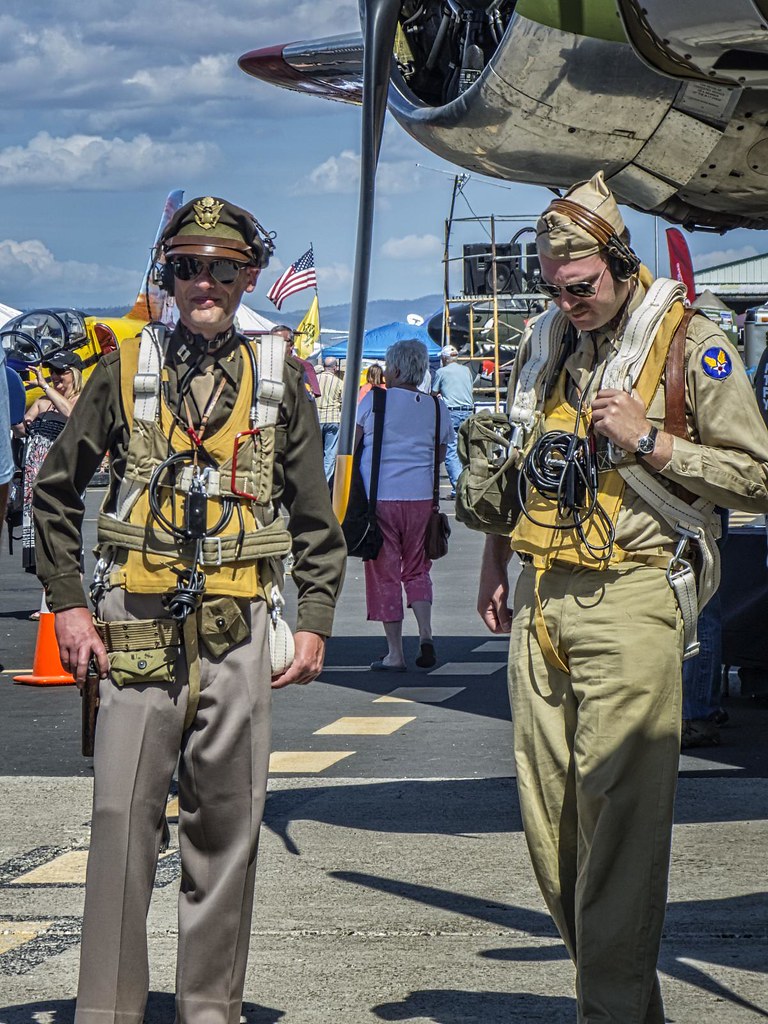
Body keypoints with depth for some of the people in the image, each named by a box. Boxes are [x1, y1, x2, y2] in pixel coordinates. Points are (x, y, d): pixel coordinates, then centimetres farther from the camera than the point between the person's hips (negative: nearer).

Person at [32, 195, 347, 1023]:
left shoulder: (277, 379, 10)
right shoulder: (126, 369, 7)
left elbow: (315, 518, 13)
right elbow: (55, 492, 11)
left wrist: (315, 623, 4)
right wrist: (67, 605, 3)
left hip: (237, 628, 1)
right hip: (136, 627, -1)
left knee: (226, 823, 6)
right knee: (122, 814, -6)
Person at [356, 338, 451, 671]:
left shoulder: (375, 400, -6)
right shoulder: (436, 408, 4)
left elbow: (351, 443, -1)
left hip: (380, 497, -3)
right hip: (420, 497, 3)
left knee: (385, 574, 4)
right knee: (417, 569, 18)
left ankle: (394, 654, 5)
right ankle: (426, 637, 1)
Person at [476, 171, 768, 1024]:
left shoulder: (690, 345, -3)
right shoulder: (543, 345, 15)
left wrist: (649, 441, -13)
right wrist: (494, 562, 24)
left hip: (631, 599, -6)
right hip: (542, 600, 6)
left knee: (620, 809, -9)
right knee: (547, 810, 7)